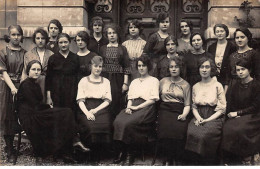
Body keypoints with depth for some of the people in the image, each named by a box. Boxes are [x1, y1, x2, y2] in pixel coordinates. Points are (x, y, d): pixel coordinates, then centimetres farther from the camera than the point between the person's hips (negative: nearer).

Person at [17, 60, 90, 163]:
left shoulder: (36, 85, 22)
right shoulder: (26, 84, -7)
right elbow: (35, 105, -13)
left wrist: (49, 107, -2)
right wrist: (49, 107, -2)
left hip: (36, 115, 8)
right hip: (29, 118, -8)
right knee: (66, 113, -18)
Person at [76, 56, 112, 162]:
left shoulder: (106, 81, 20)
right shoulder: (84, 81, 14)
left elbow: (107, 100, 9)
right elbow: (80, 100, 4)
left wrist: (95, 110, -8)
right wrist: (87, 112, -16)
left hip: (101, 108, 1)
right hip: (86, 108, -1)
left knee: (104, 125, -31)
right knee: (89, 125, -32)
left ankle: (99, 153, -14)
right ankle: (88, 153, -14)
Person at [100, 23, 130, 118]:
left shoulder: (122, 49, 4)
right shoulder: (103, 49, 11)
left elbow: (126, 67, 0)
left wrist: (125, 83, -8)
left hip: (118, 80, -1)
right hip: (106, 79, 2)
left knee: (118, 102, -3)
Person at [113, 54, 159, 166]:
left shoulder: (154, 80, 11)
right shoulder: (134, 82, 30)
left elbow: (153, 99, -1)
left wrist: (137, 107, -11)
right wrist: (128, 107, -2)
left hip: (146, 108, -5)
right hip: (133, 107, 5)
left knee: (128, 123, -33)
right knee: (118, 122, -27)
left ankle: (129, 155, -20)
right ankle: (120, 151, -20)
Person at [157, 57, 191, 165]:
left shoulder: (185, 85, 16)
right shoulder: (163, 81, 20)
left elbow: (187, 104, 10)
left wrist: (184, 114, -9)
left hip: (179, 111, 0)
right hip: (165, 110, 1)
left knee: (180, 129, -32)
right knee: (167, 128, -31)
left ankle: (178, 160, -14)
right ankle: (168, 159, -13)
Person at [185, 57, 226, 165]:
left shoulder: (217, 85, 2)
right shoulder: (195, 87, 15)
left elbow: (222, 108, -1)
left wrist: (208, 120, -12)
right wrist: (198, 118, -5)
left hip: (214, 118, -3)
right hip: (199, 118, 3)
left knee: (204, 135, -33)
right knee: (191, 133, -29)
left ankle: (208, 162, -11)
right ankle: (195, 161, -9)